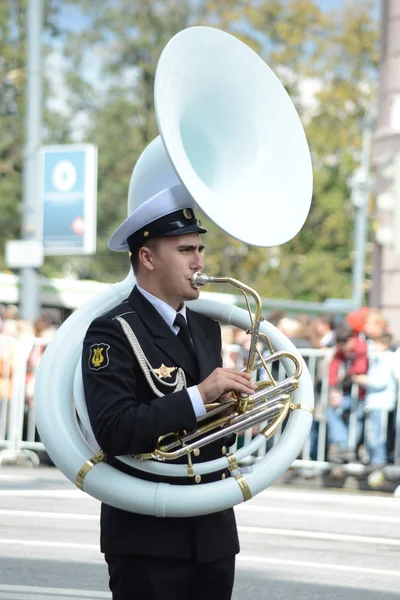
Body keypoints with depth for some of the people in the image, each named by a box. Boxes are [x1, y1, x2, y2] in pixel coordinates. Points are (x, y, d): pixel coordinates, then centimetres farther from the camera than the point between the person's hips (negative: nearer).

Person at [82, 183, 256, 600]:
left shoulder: (206, 329, 14)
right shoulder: (112, 333, -11)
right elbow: (113, 431, -23)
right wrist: (199, 397, -24)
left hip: (214, 534, 7)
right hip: (148, 539, -7)